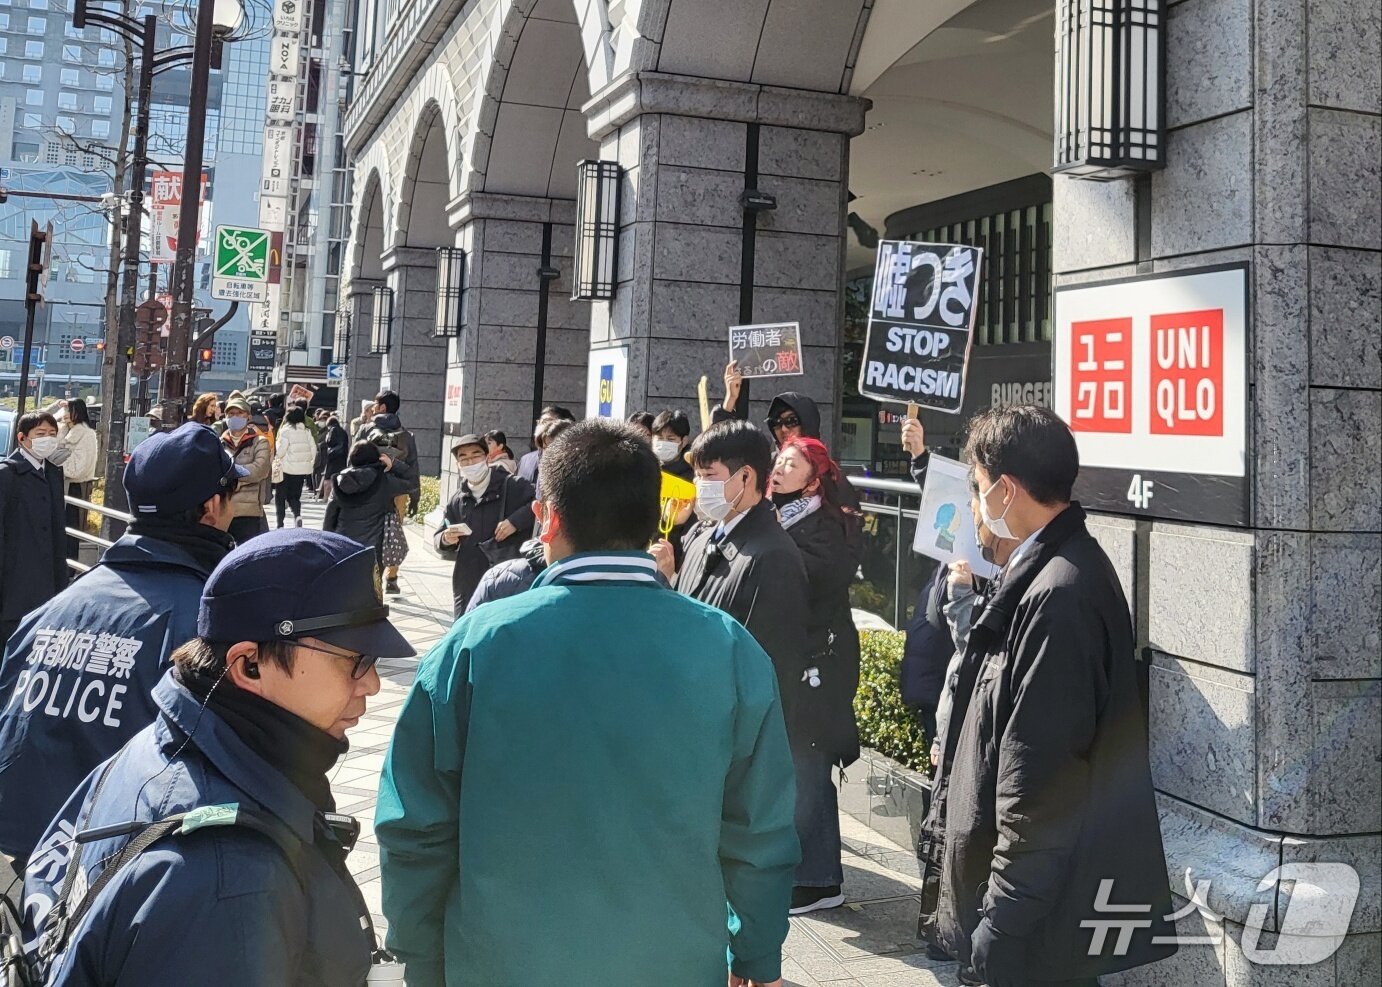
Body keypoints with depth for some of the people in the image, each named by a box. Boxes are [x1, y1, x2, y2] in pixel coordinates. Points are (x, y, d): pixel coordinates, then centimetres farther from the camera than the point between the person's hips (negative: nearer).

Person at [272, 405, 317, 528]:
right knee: (294, 495, 13)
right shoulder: (307, 431, 3)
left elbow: (280, 450, -13)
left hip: (287, 468, -4)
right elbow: (314, 450, 3)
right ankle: (297, 515, -13)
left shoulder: (286, 430, -10)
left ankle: (280, 522, 8)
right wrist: (310, 463, 14)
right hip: (302, 469, 4)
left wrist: (276, 458, 6)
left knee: (280, 495, 11)